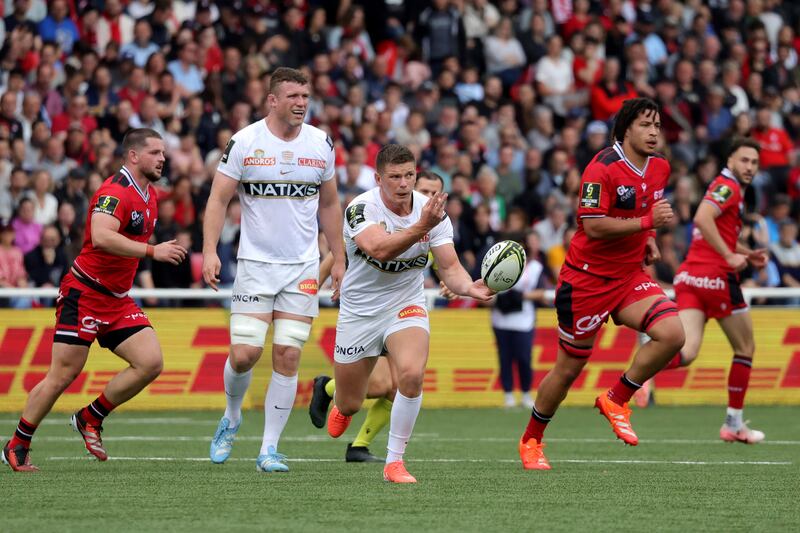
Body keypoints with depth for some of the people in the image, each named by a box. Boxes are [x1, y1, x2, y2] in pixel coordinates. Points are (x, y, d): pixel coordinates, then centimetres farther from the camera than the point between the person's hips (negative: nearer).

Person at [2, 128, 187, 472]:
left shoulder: (149, 195, 12)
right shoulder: (115, 192, -18)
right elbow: (101, 237, -35)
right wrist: (153, 251, -35)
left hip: (118, 299, 8)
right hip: (84, 293, -8)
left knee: (151, 363, -7)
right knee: (62, 376, -6)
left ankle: (90, 418, 10)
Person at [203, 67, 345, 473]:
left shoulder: (321, 144, 5)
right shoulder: (245, 142, -5)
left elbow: (329, 204, 16)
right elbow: (218, 198, -3)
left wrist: (338, 259, 15)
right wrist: (209, 251, -15)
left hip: (304, 267, 2)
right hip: (255, 264, -2)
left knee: (287, 357, -4)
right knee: (244, 354, -10)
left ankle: (270, 448, 3)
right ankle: (231, 418, 21)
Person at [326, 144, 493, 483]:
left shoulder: (432, 210, -10)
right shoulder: (361, 208, -21)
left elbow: (449, 268, -11)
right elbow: (379, 249, -39)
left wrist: (469, 287, -32)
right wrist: (421, 227, -50)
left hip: (405, 306, 1)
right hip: (359, 311, -1)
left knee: (411, 374, -29)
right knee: (349, 405, 9)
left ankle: (395, 462, -14)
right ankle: (337, 397, 51)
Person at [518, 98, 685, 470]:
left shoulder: (659, 167, 6)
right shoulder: (603, 168, -18)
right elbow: (594, 226, -25)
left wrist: (649, 239, 8)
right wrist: (646, 222, -29)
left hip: (629, 276, 6)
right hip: (586, 279, -6)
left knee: (672, 334, -19)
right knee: (569, 368, 3)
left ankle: (615, 400, -1)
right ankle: (531, 440, 24)